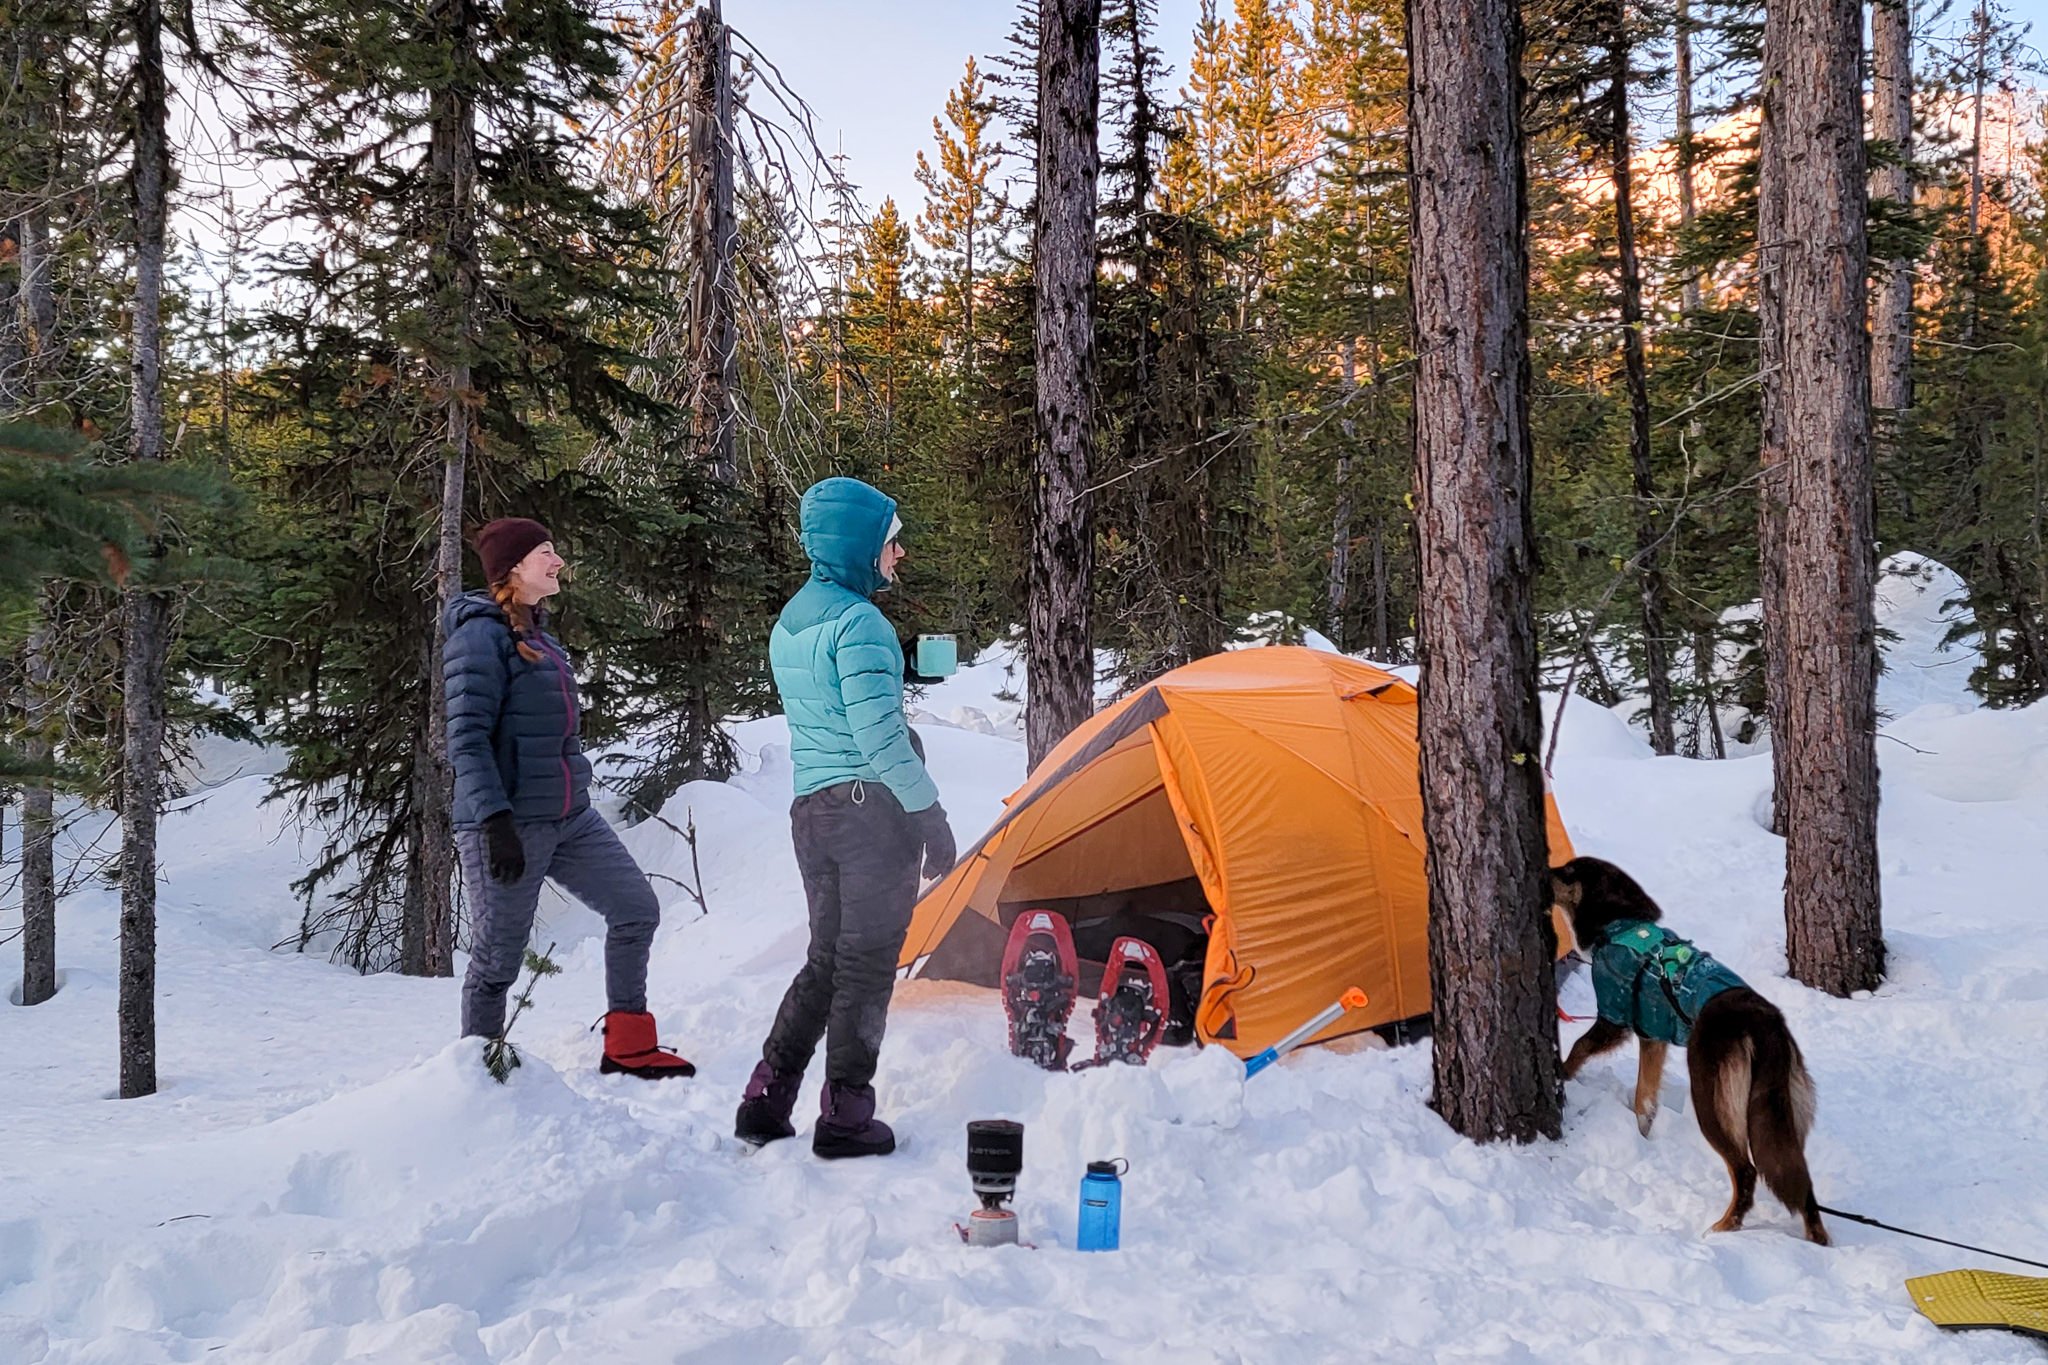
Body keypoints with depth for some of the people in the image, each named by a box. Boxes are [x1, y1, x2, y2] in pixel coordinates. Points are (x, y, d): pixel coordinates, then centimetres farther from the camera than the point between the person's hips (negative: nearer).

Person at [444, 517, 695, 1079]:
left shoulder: (537, 632, 15)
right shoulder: (481, 634, -12)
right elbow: (467, 738, -19)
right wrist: (495, 820, -26)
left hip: (570, 817, 9)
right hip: (509, 824, -9)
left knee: (637, 909, 7)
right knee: (498, 961, 2)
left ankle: (628, 1048, 18)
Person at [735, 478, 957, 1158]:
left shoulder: (787, 624, 14)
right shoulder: (858, 622, -15)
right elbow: (882, 736, -20)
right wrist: (930, 814, -14)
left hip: (810, 811, 9)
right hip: (872, 809, -8)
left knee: (826, 960, 17)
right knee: (866, 966, 1)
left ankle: (764, 1104, 17)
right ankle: (845, 1118, 7)